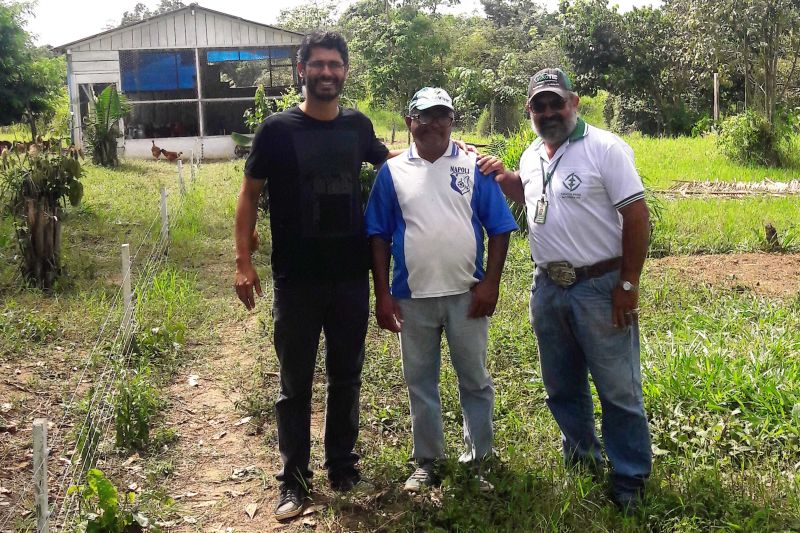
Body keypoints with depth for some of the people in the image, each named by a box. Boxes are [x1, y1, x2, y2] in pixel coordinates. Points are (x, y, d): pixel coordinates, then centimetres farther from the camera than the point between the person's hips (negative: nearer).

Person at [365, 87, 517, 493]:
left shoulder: (474, 166, 0)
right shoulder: (392, 171, 3)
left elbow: (499, 228, 0)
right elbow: (379, 236, 3)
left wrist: (490, 283, -8)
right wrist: (382, 294, -2)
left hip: (466, 294, -1)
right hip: (412, 297, 1)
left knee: (475, 379, 10)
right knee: (420, 383, 12)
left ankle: (479, 458, 25)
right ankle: (427, 460, 26)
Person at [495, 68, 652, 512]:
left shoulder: (604, 147, -11)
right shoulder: (531, 156, 9)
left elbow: (636, 215, -13)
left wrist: (628, 285, -16)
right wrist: (501, 178, 10)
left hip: (600, 288, -6)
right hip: (547, 289, 7)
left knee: (619, 389, 3)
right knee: (561, 385, 19)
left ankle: (629, 476, 18)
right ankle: (581, 451, 39)